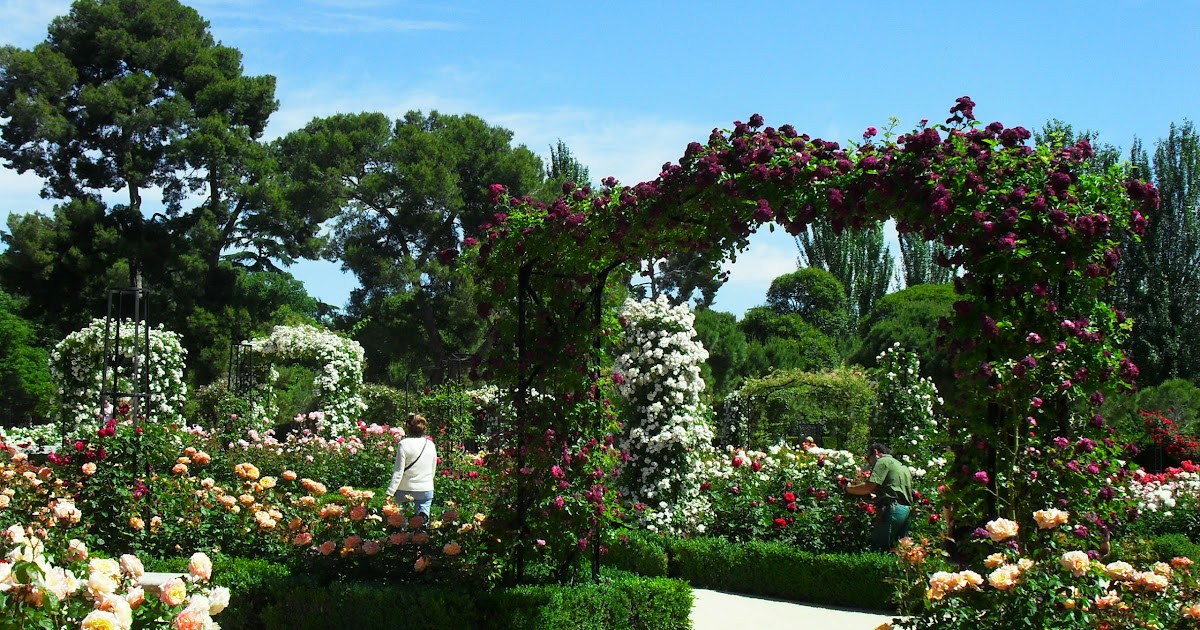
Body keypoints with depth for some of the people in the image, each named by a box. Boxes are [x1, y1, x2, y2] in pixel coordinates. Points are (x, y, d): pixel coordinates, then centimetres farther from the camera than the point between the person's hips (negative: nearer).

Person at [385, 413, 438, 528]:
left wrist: (390, 492, -10)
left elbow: (398, 472, -13)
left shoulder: (404, 444, -11)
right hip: (427, 490, 3)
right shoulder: (431, 445, 3)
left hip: (406, 490, -3)